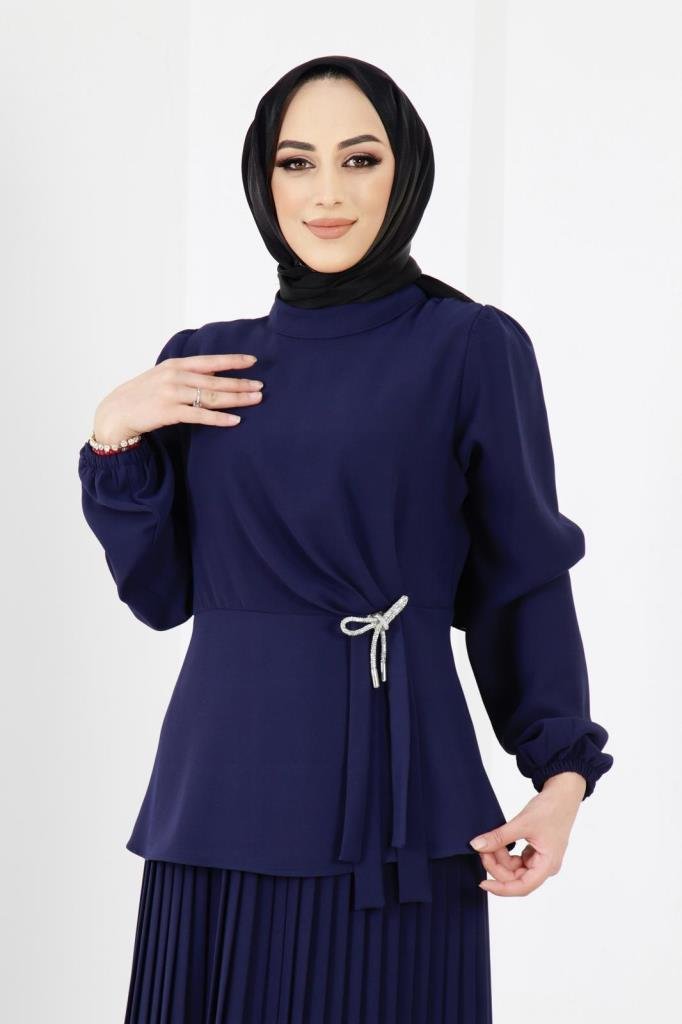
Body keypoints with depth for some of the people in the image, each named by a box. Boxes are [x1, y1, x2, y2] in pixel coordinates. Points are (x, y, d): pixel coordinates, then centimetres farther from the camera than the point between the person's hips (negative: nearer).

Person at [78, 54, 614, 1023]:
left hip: (390, 787, -3)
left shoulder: (472, 348, -2)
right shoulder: (203, 364, 9)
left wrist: (564, 771, -12)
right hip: (224, 786, 4)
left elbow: (524, 579, -1)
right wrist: (115, 437, -4)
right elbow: (160, 594, 10)